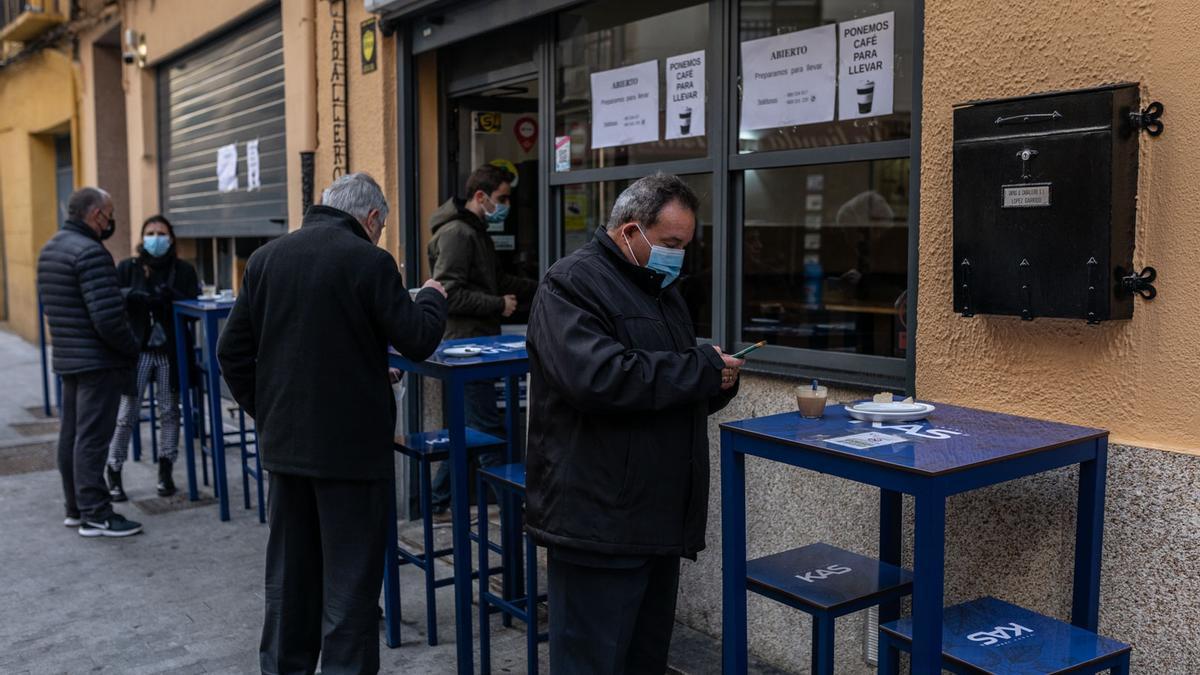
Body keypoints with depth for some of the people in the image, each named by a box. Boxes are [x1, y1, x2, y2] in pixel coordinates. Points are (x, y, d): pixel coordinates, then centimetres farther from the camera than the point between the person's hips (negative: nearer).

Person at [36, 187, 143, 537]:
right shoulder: (90, 252, -18)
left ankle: (76, 508, 24)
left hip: (67, 359, 10)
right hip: (98, 361, -10)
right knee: (92, 438, -5)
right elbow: (107, 317, -23)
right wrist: (132, 348, -9)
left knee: (72, 435, 14)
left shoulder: (50, 249, 12)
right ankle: (95, 515, 1)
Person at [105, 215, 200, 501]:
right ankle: (114, 472, 13)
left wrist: (171, 296, -22)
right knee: (127, 414, -2)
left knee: (169, 410, 8)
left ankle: (165, 471, 20)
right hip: (137, 349, -1)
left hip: (171, 350, 1)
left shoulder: (184, 270, 4)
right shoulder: (127, 268, 4)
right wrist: (134, 296, -25)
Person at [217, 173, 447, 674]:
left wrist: (265, 412, 15)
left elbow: (232, 350, 7)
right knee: (350, 578, 3)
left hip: (285, 442, 6)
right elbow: (417, 341, -9)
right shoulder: (369, 261, -13)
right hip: (352, 444, -6)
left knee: (289, 573, 18)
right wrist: (433, 297, 10)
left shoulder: (266, 258, 5)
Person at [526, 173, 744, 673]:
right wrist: (702, 369, -18)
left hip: (659, 517, 9)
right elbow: (597, 378, -28)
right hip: (599, 522, -9)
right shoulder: (572, 284, -11)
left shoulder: (661, 288, 18)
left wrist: (718, 382, 2)